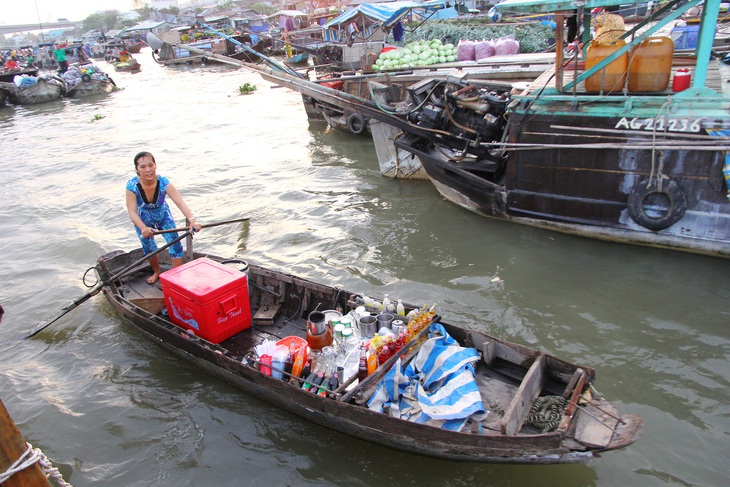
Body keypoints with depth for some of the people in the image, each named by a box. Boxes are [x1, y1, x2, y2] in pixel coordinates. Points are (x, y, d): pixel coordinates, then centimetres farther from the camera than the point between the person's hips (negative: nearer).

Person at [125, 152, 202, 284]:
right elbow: (132, 212, -36)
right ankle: (156, 272, 38)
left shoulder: (163, 182, -30)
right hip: (143, 221, 0)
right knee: (149, 249, 7)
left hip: (163, 217, 0)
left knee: (175, 245, -8)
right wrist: (143, 228, -55)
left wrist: (192, 220, -57)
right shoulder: (132, 186, -31)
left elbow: (180, 202, -41)